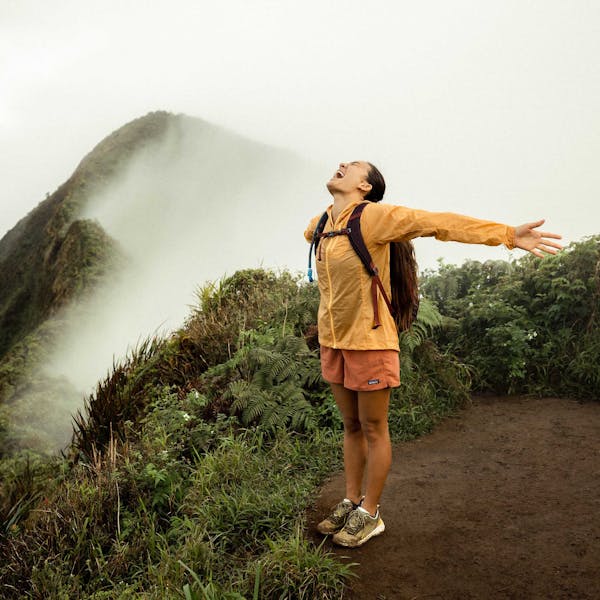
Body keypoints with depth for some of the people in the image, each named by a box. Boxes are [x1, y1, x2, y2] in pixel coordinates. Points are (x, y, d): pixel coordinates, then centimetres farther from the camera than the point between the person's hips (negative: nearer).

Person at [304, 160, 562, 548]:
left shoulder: (374, 216, -13)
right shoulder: (319, 225, 8)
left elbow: (441, 223, -16)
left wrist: (508, 235, -19)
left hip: (369, 341, -6)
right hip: (332, 341, 6)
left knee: (373, 429, 6)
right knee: (351, 426, 17)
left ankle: (369, 514, 21)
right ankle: (351, 502, 31)